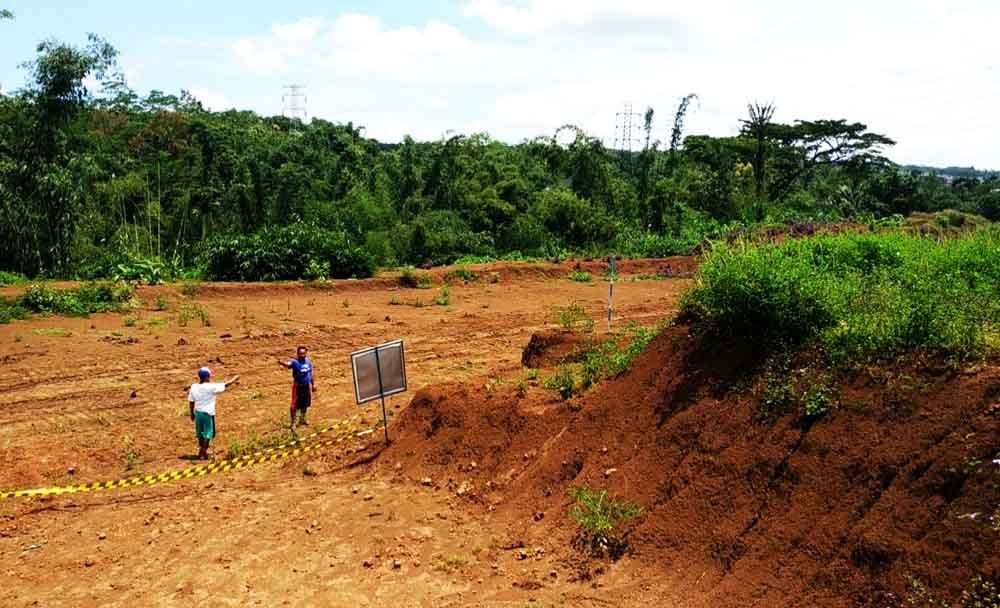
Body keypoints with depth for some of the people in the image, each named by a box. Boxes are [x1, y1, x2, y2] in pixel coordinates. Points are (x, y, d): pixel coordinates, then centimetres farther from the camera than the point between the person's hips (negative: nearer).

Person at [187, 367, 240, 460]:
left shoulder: (194, 387, 0)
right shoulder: (211, 387, -16)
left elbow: (191, 402, 7)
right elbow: (225, 385, -8)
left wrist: (192, 413, 18)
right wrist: (234, 379, 8)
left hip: (197, 413, 6)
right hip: (208, 413, -6)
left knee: (200, 433, 18)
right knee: (208, 433, 5)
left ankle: (202, 452, 30)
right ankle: (203, 453, 5)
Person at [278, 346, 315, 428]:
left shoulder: (308, 362, 1)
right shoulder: (295, 362, -17)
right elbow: (288, 364, -38)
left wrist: (313, 384, 16)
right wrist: (282, 362, -60)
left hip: (307, 386, 6)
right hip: (297, 386, -6)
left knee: (305, 404, 18)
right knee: (295, 405, -2)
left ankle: (302, 420, 36)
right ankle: (292, 422, 11)